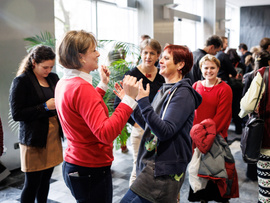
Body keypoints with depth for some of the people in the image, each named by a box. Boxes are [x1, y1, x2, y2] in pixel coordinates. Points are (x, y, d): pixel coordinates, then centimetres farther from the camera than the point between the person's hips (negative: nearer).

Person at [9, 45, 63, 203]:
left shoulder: (53, 78, 9)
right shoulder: (21, 81, -9)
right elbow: (16, 114, -12)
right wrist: (44, 107, -19)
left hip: (53, 135, 6)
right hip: (34, 138, -6)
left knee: (46, 179, 14)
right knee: (32, 183, 2)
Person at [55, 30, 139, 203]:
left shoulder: (63, 84, 7)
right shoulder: (82, 87, -24)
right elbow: (106, 133, -31)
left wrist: (103, 85, 22)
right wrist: (129, 98, -31)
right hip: (92, 170, -10)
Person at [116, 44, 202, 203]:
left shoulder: (183, 93, -14)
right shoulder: (164, 90, 14)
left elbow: (165, 131, -25)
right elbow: (149, 125, 14)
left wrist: (143, 102, -27)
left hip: (164, 168, -9)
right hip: (152, 162, 9)